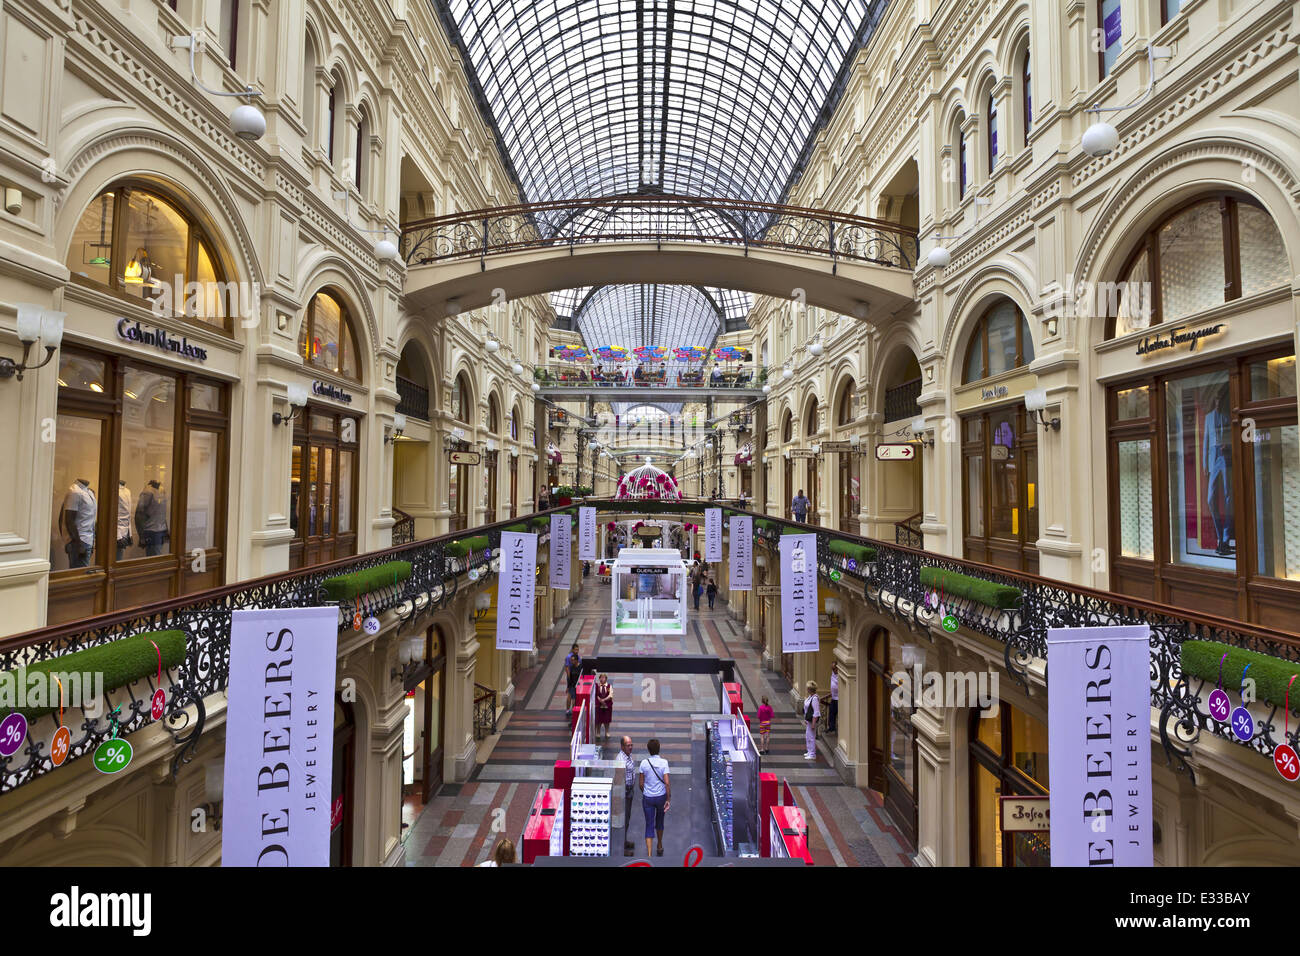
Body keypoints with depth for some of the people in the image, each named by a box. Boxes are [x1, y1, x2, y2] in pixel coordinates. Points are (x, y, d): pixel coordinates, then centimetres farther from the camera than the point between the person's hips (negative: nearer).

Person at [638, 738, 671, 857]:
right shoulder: (664, 762, -13)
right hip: (661, 797, 1)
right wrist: (668, 799, -10)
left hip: (648, 798, -1)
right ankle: (659, 847, 43)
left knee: (649, 825, 6)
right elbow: (667, 782, -17)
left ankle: (649, 854, -4)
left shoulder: (644, 763, -10)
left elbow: (641, 783, -3)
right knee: (659, 821, 24)